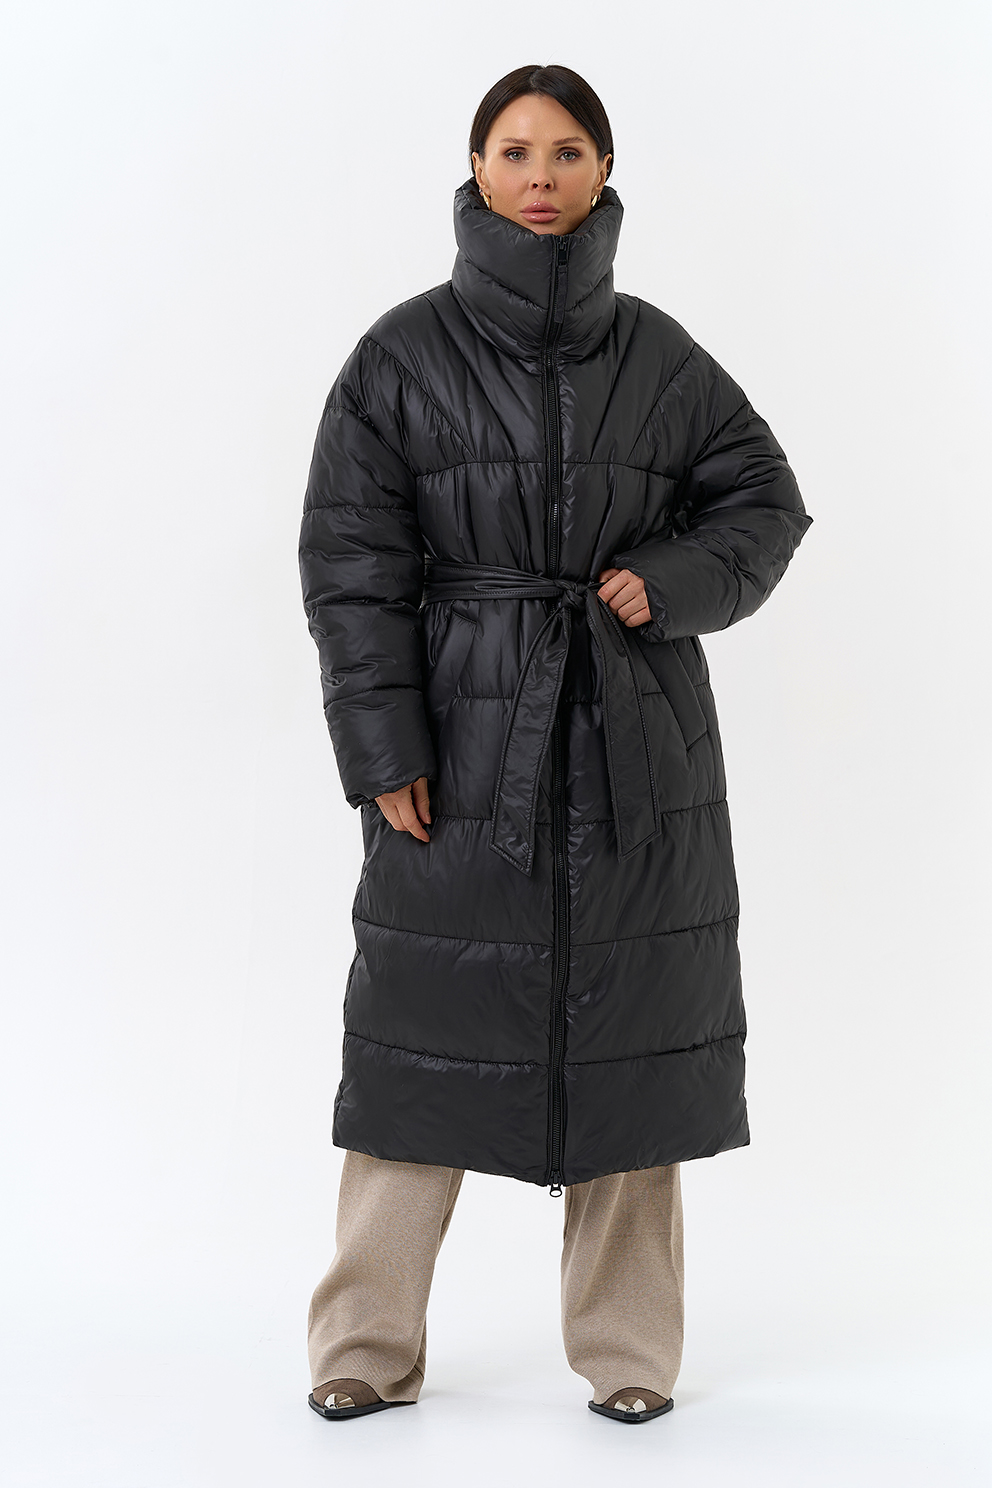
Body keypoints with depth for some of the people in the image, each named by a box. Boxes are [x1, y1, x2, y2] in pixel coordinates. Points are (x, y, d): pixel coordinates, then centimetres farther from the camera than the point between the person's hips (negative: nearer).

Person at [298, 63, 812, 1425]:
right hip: (467, 745, -1)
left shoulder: (658, 356, 5)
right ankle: (367, 1349, 17)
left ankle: (628, 1351, 21)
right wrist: (383, 750, -9)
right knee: (428, 1030, 3)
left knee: (630, 1035, 7)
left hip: (638, 747, 2)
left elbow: (766, 503, 11)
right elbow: (350, 561, -3)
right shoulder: (404, 354, -1)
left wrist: (671, 581, -9)